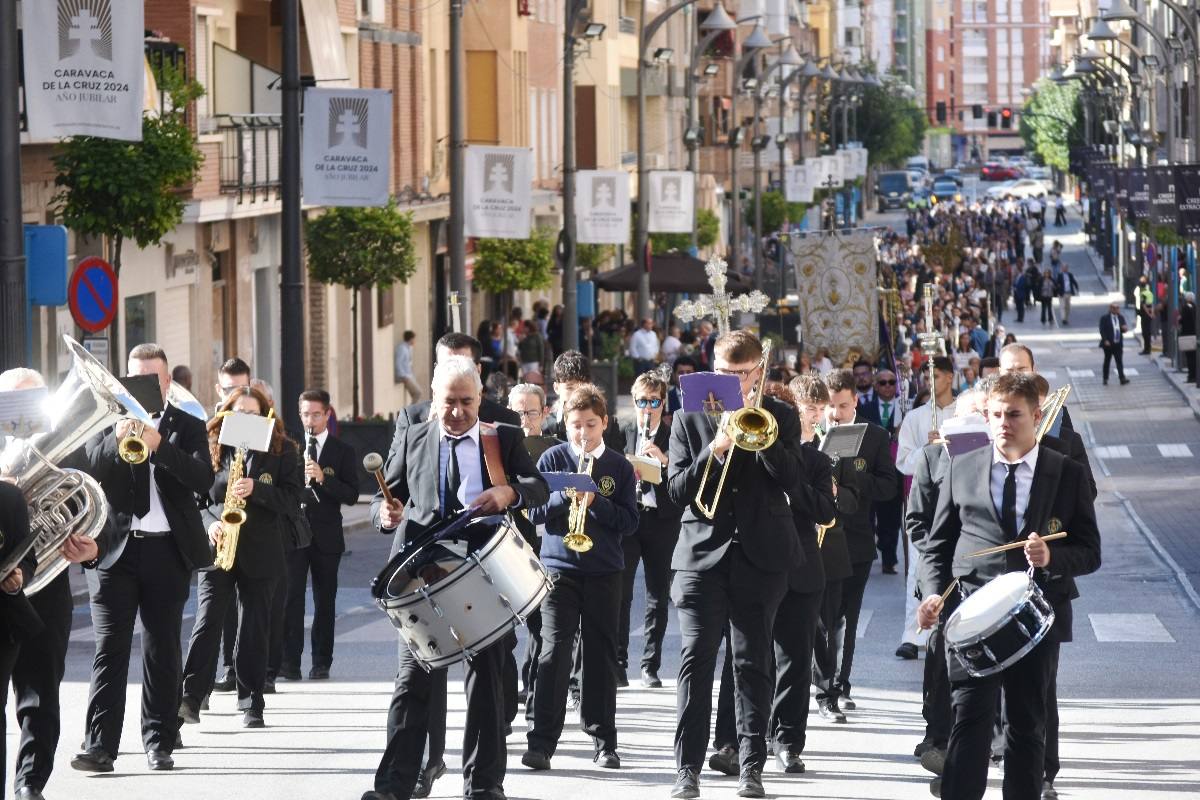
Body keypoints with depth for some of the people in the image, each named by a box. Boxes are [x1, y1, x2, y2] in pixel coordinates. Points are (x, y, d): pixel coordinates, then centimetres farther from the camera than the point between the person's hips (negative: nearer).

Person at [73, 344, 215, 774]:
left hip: (168, 550, 0)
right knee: (110, 649, -5)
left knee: (163, 650, 4)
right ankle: (100, 746, -9)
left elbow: (204, 479, -7)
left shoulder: (187, 426, 8)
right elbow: (87, 470, -5)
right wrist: (115, 439, -24)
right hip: (114, 549, 0)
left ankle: (159, 742, 10)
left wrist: (160, 446, -21)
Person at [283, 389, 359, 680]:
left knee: (325, 601, 4)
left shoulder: (343, 452, 5)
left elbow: (351, 495, -4)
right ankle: (289, 661, -8)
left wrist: (322, 478, -18)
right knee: (290, 598, -8)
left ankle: (321, 663, 10)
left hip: (326, 536, 0)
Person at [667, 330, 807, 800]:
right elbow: (677, 490, 0)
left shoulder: (780, 417, 8)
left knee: (752, 663, 2)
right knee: (696, 659, -7)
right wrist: (714, 450, -15)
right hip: (703, 553, 0)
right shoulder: (689, 418, 8)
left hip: (760, 556, 0)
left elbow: (792, 479, -6)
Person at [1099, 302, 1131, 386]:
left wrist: (1125, 329, -10)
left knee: (1120, 361, -5)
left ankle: (1122, 379, -12)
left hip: (1118, 344, 3)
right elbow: (1102, 331, -8)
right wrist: (1105, 340, -19)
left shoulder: (1121, 317, 11)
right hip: (1108, 344, -3)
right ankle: (1105, 379, 15)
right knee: (1107, 361, 6)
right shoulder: (1105, 318, -4)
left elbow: (1124, 329, 14)